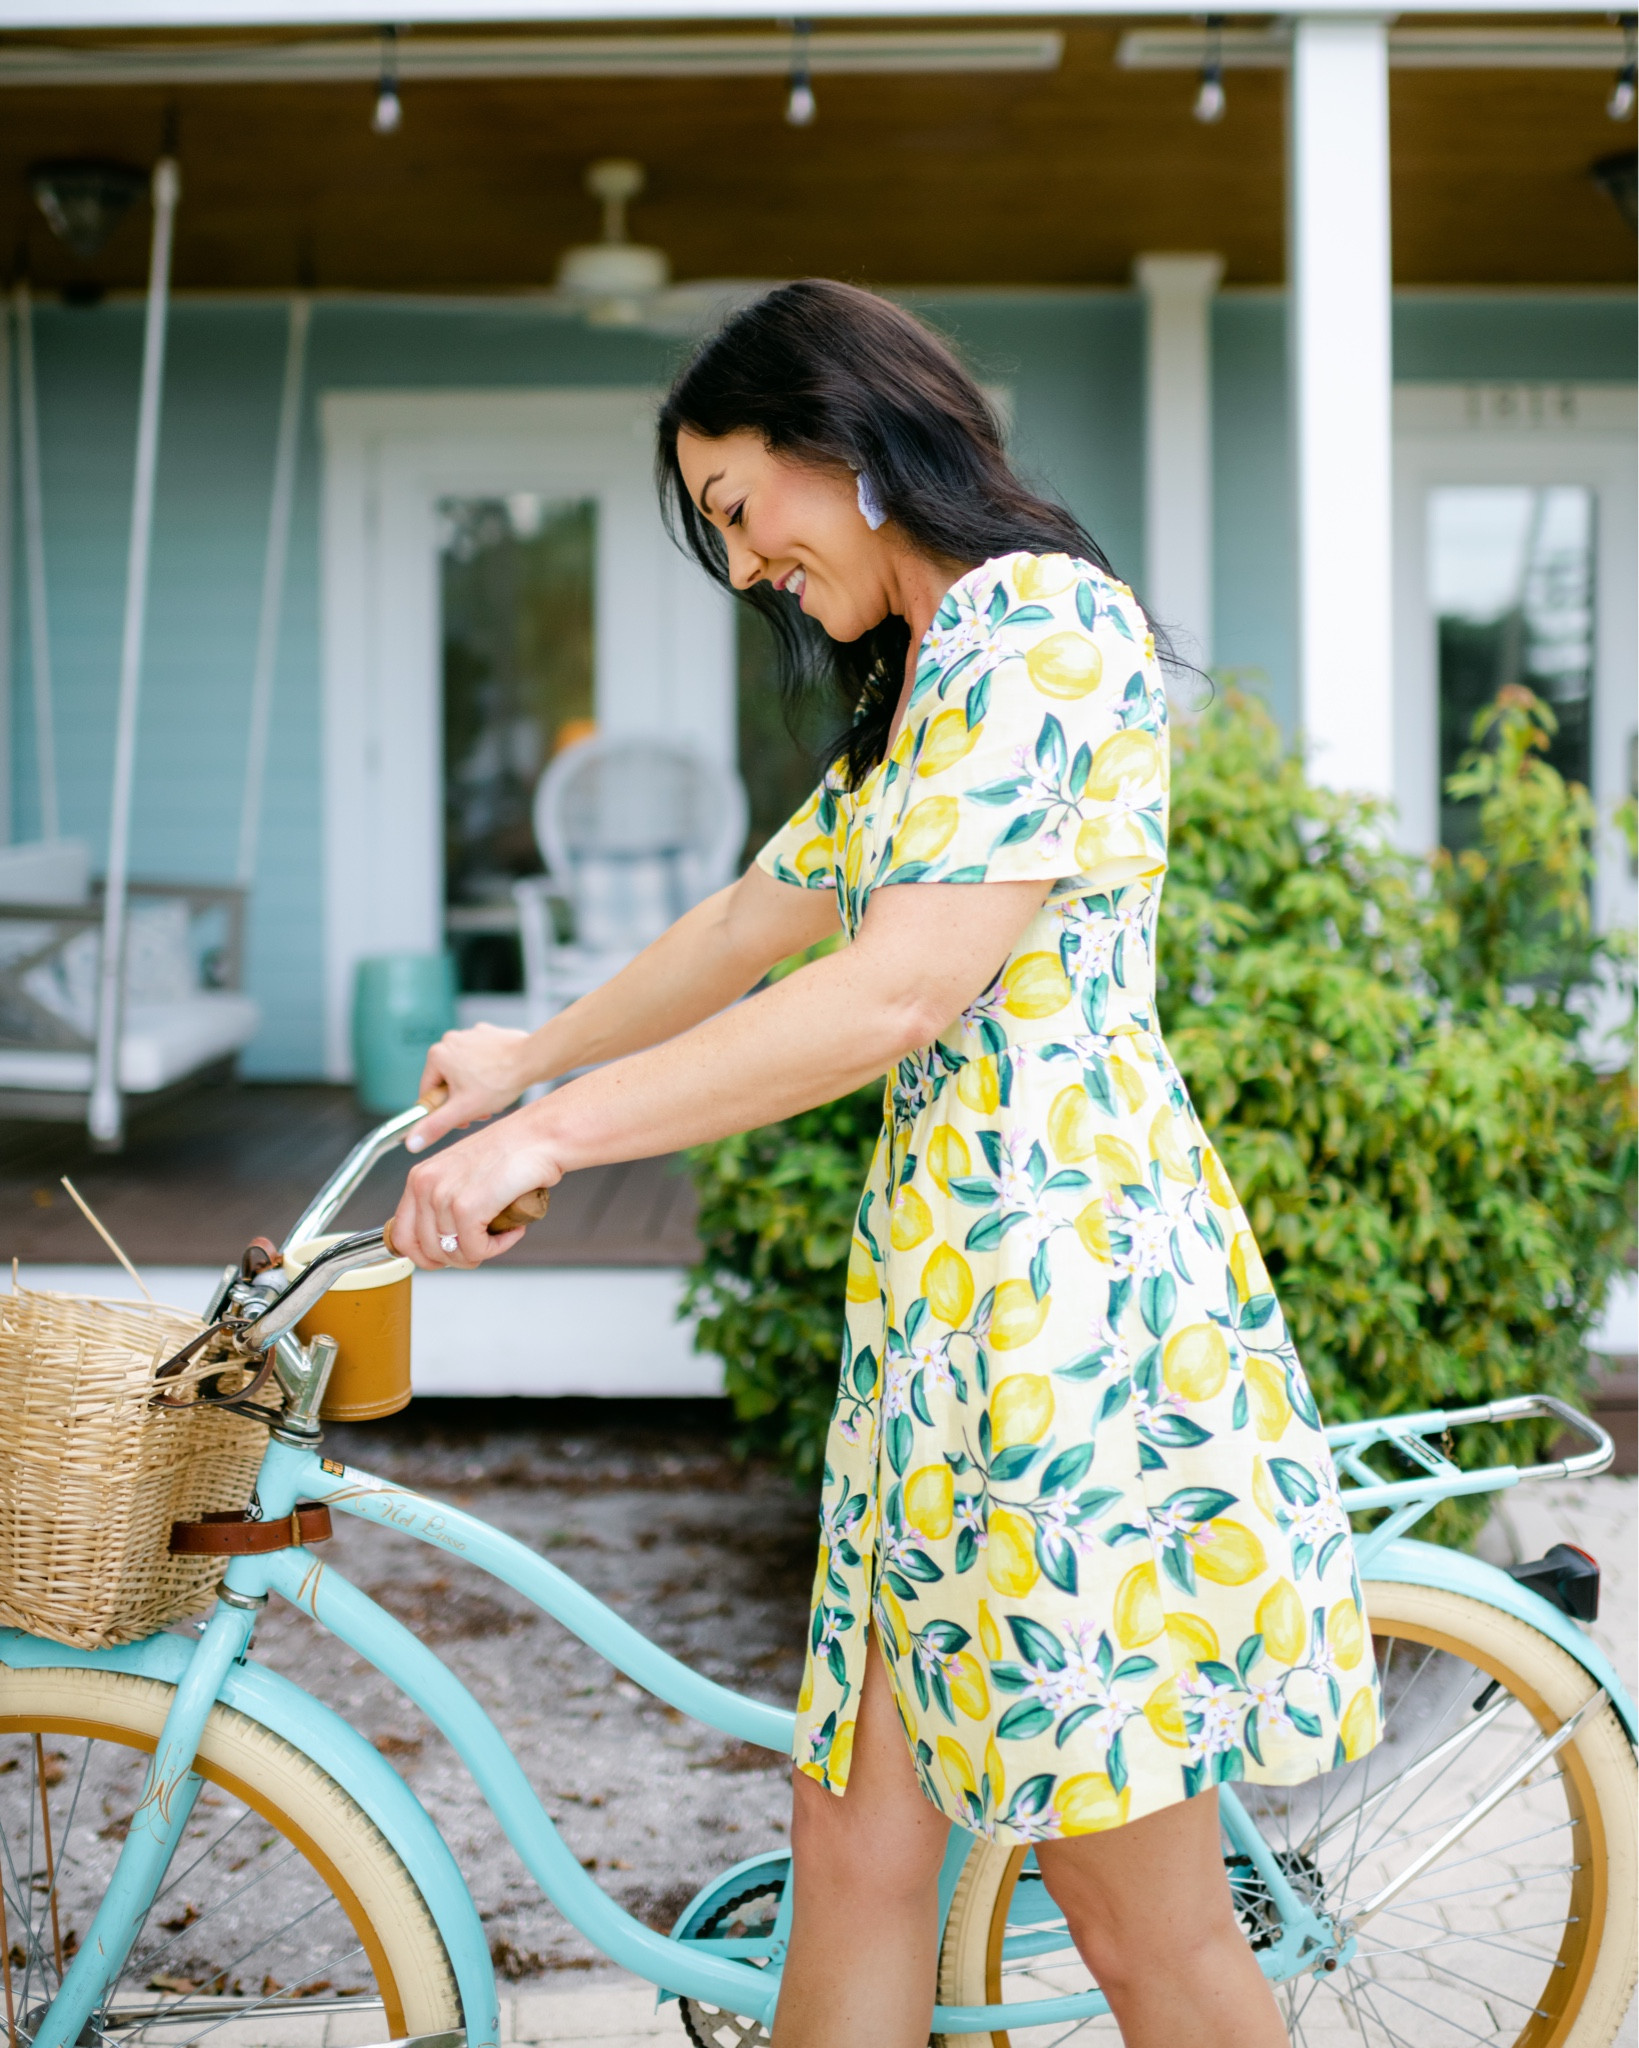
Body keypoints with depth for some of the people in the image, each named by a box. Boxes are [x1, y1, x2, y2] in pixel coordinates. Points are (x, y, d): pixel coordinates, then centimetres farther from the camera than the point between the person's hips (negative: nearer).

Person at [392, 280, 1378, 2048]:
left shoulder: (1036, 620, -9)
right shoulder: (920, 681, 23)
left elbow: (902, 989, -19)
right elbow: (751, 925, 34)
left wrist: (554, 1130, -15)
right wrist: (534, 1051, 42)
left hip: (1067, 1301, -10)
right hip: (939, 1295, 10)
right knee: (854, 1853, 10)